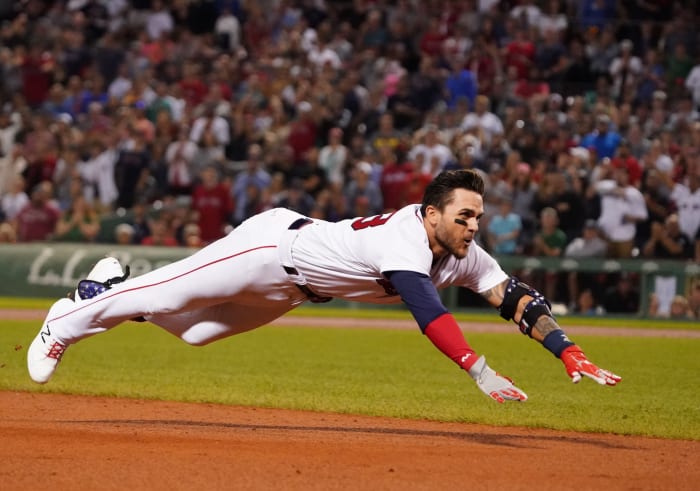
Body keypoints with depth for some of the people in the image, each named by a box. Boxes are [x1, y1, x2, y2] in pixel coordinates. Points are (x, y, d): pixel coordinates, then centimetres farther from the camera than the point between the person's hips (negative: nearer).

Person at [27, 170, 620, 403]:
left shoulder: (463, 255, -12)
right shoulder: (405, 240, -37)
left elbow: (516, 297, -15)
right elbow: (428, 311, -51)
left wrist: (569, 353, -27)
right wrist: (481, 373, -60)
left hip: (292, 288, 8)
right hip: (271, 245, -8)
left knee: (193, 328, 18)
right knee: (166, 295, 6)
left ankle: (114, 286, 40)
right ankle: (70, 320, 29)